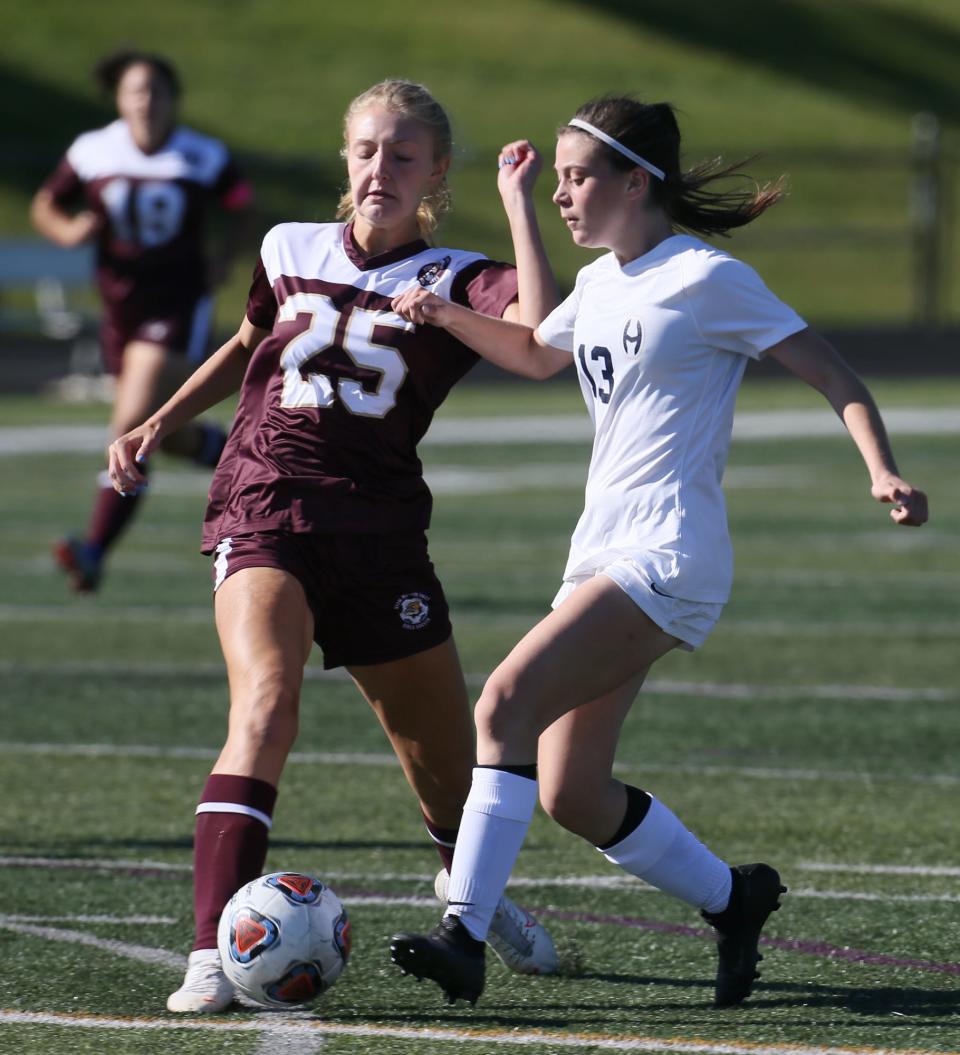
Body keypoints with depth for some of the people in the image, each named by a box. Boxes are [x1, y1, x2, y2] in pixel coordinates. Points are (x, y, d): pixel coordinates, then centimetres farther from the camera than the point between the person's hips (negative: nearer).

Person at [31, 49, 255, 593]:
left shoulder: (205, 157, -5)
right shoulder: (93, 152, -3)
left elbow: (242, 203, 13)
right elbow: (45, 206, 8)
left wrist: (226, 258, -2)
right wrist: (67, 230, -13)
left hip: (180, 305, -4)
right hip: (120, 305, 4)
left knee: (133, 423, -19)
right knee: (171, 436, 14)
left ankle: (95, 552, -23)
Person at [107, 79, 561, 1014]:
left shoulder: (452, 281, 0)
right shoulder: (289, 251, 8)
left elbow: (543, 336, -22)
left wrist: (519, 208, -18)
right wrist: (159, 423, 20)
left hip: (379, 532, 1)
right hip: (264, 509, -1)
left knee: (449, 765, 9)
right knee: (267, 703, -28)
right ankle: (212, 957, -35)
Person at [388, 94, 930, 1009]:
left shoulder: (705, 279, -8)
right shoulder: (601, 284, 15)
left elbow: (832, 375, -9)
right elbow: (536, 354, 36)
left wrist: (883, 471, -24)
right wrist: (447, 316, 19)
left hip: (666, 557, -9)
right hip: (603, 550, 9)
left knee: (508, 701, -24)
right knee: (569, 793, 4)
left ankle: (464, 936, -28)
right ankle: (733, 900, 24)